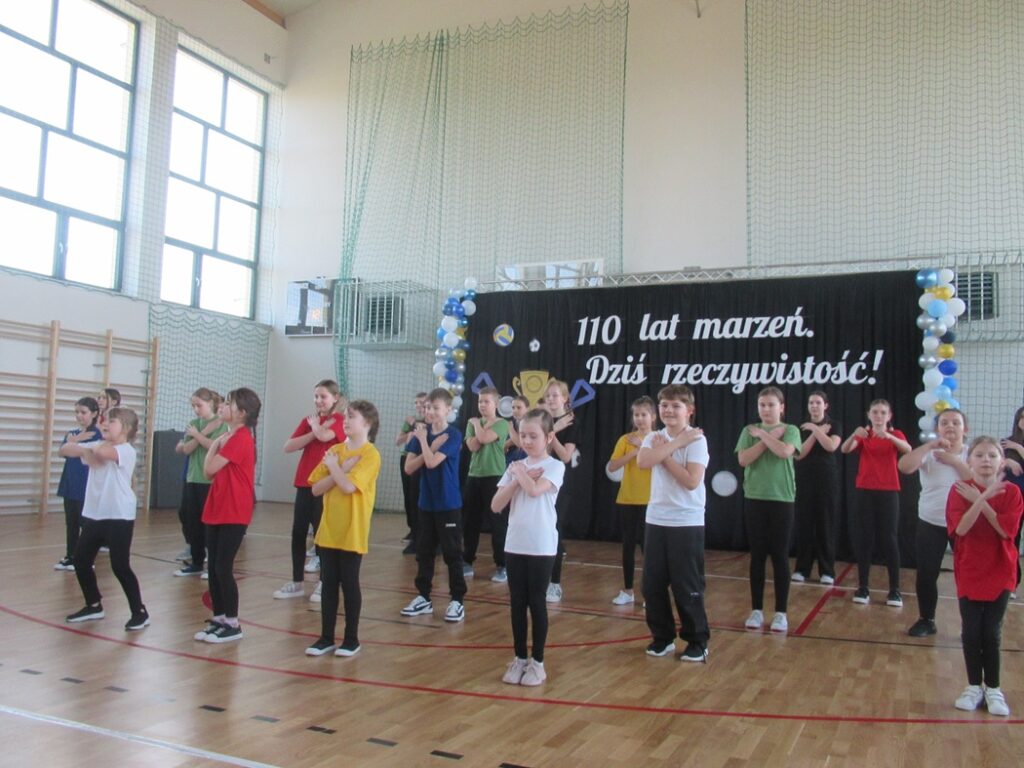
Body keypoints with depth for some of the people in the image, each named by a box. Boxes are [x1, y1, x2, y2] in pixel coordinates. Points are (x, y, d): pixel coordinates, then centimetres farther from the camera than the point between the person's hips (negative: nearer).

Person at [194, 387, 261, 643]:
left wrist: (215, 444, -3)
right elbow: (210, 471, 11)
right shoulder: (230, 437, 16)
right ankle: (218, 619, 19)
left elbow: (210, 468, -18)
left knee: (223, 567, -6)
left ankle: (233, 625, 4)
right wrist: (217, 445, 1)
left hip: (234, 513, -9)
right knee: (212, 567, 10)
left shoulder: (241, 438, -15)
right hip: (217, 510, 9)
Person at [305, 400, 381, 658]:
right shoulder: (335, 451, 9)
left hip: (352, 531, -6)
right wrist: (340, 470, -11)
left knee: (349, 583, 3)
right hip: (328, 529, 6)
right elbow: (316, 489, 2)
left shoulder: (370, 454, -11)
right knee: (328, 583, 10)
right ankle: (326, 638, 19)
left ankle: (351, 639, 15)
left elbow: (348, 486, -24)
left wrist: (333, 467, -7)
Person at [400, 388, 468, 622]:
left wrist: (423, 439, -9)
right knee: (424, 551, 11)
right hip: (426, 502, 6)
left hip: (448, 504, -5)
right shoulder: (421, 434, 5)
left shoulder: (453, 435, -11)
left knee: (452, 552, 1)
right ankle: (424, 597, 22)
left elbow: (431, 462, -22)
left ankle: (457, 600, 9)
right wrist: (430, 447, -13)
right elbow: (409, 468, -3)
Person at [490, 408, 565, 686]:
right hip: (515, 545, 4)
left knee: (537, 602, 4)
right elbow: (496, 505, -1)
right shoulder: (516, 466, 7)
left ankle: (537, 662, 15)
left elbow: (534, 489, -26)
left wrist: (519, 470, -8)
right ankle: (520, 658, 22)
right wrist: (517, 477, -11)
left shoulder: (554, 466, -6)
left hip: (541, 546, -4)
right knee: (517, 603, 10)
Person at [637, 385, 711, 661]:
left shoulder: (696, 439, -9)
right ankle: (662, 637, 25)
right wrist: (676, 443, -17)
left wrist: (664, 455, -12)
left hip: (687, 522, -5)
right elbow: (642, 461, -16)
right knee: (652, 584, 8)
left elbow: (691, 481, -19)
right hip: (656, 520, 5)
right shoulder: (654, 438, 5)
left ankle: (698, 642, 18)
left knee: (687, 586, 1)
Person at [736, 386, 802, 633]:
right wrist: (769, 438, -10)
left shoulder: (790, 430, 1)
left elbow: (785, 451, -19)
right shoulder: (749, 431, 6)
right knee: (757, 556, 6)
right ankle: (756, 610, 14)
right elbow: (743, 459, -9)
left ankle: (781, 612, 11)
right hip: (754, 499, 2)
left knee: (780, 556, 2)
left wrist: (763, 435, -9)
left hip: (781, 499, -1)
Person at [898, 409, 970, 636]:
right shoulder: (929, 454, -3)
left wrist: (954, 461, -19)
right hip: (930, 524, 0)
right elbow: (903, 466, -21)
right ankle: (926, 620, 21)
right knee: (926, 574, 3)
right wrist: (930, 445, -23)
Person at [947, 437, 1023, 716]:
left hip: (999, 573, 0)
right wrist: (984, 496, -29)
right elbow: (960, 528, -21)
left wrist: (981, 501, -22)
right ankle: (974, 686, 19)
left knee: (991, 633, 2)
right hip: (969, 572, 0)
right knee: (971, 632, 4)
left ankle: (993, 688, 18)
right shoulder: (959, 490, -7)